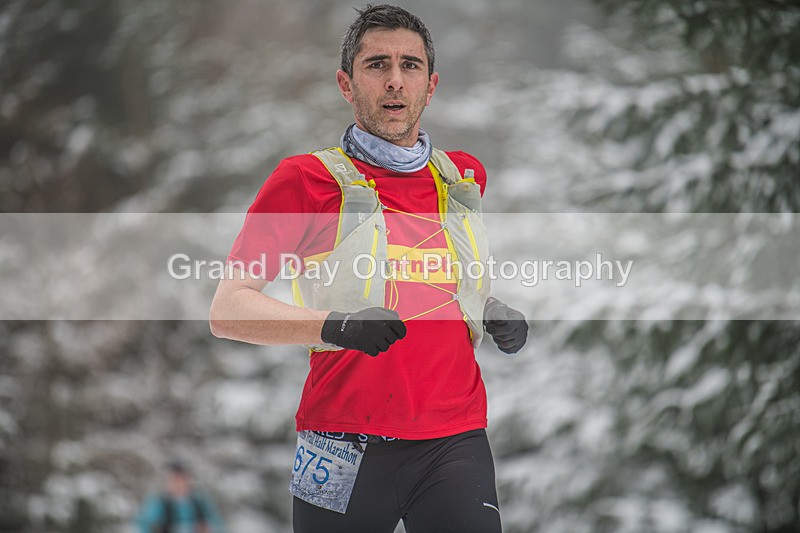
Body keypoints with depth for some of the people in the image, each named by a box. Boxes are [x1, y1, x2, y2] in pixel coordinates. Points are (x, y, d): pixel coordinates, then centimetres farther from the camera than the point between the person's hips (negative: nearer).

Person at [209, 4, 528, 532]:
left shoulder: (465, 176, 14)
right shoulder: (308, 178, 1)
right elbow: (228, 310, -5)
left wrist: (493, 312, 10)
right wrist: (334, 327, -21)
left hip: (456, 443, 3)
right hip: (347, 449, -3)